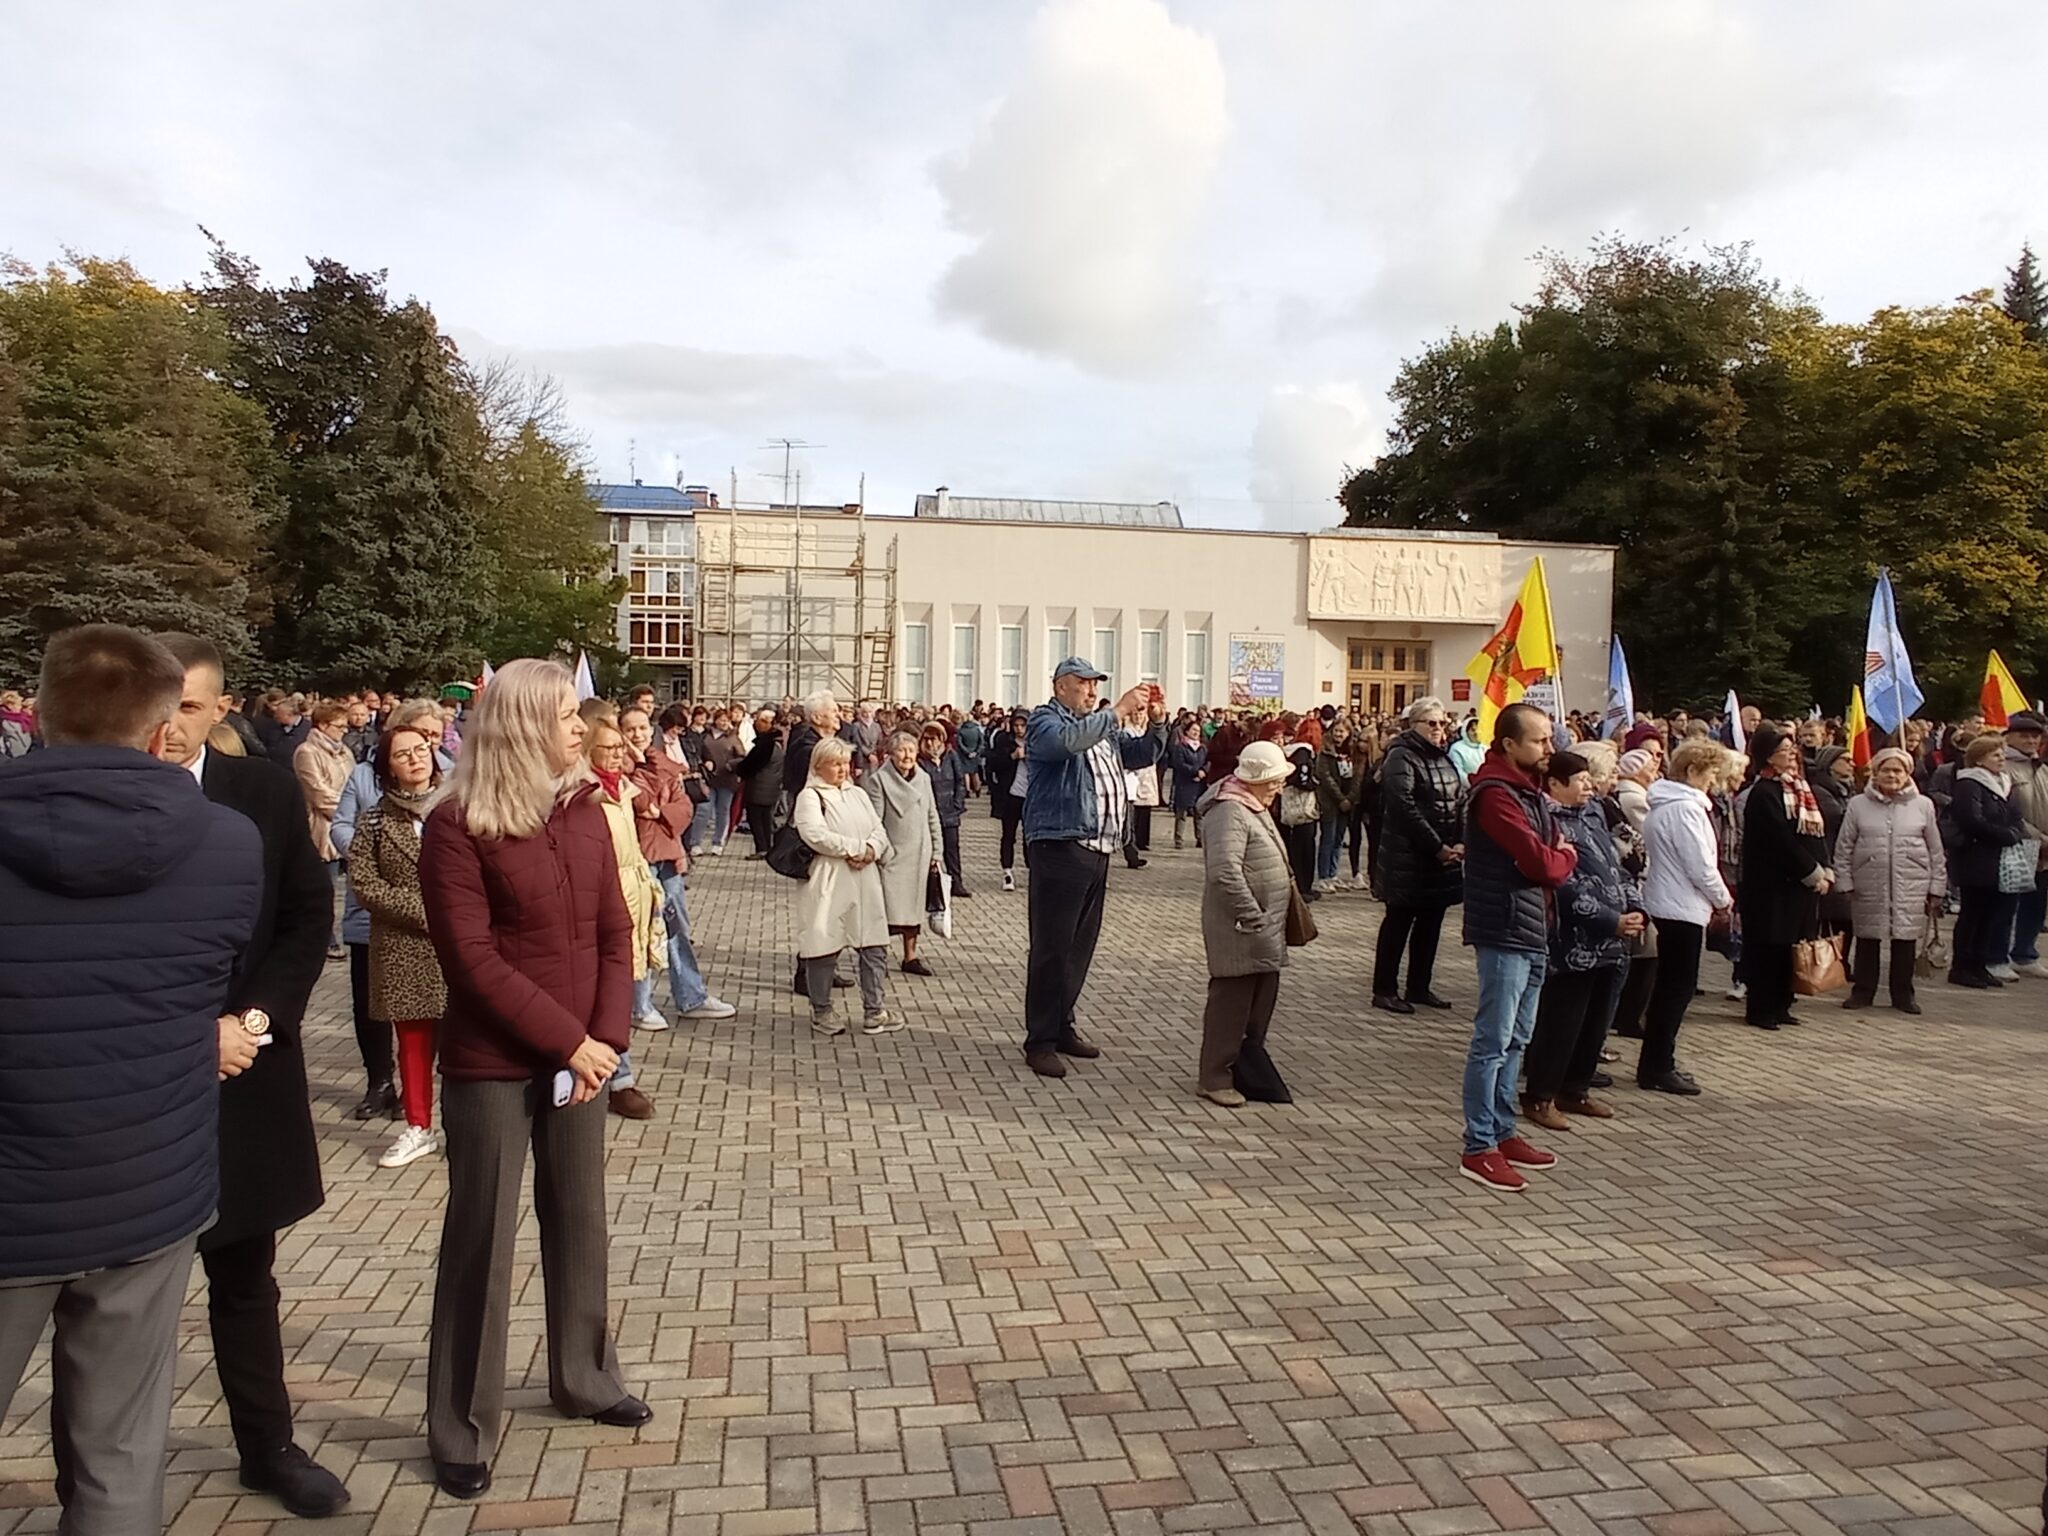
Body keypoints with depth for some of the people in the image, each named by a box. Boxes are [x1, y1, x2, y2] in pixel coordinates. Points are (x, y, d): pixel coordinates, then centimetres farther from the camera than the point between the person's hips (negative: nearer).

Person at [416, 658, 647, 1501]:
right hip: (490, 1063, -5)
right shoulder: (457, 826, -13)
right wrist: (568, 1041, -15)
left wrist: (607, 1036, -8)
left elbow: (614, 932, 3)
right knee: (480, 1237, 5)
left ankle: (583, 1378, 35)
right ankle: (461, 1431, 20)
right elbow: (473, 958, -16)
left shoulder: (583, 810, 3)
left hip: (580, 1054, 5)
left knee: (579, 1220, 16)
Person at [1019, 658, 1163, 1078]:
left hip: (1096, 852, 8)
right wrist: (1119, 712, -26)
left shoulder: (1101, 726, 20)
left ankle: (1061, 1027, 23)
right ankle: (1040, 1041, -1)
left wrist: (1143, 724, -1)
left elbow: (1142, 756, 18)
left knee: (1080, 947, 12)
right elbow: (1069, 741, -26)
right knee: (1051, 948, -5)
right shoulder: (1046, 721, -3)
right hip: (1059, 849, -8)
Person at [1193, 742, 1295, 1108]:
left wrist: (1286, 876, 15)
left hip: (1266, 928, 10)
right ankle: (1213, 1076, 9)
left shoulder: (1254, 808, 14)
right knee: (1232, 998, -2)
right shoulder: (1229, 812, -20)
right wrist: (1252, 916, -27)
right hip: (1239, 929, -10)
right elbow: (1225, 872, -30)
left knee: (1263, 996, 17)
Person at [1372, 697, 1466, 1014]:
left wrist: (1461, 843, -6)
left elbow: (1461, 801, 10)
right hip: (1409, 858, -8)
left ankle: (1419, 987, 23)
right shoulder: (1402, 757, -10)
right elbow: (1404, 806, -19)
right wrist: (1436, 847, -18)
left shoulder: (1444, 758, 14)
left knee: (1431, 922, 12)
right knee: (1399, 920, -1)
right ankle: (1384, 990, 7)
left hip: (1445, 856, 8)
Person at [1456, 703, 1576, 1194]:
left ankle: (1503, 1133, 28)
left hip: (1533, 931, 10)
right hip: (1504, 931, -10)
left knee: (1516, 1041, 17)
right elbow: (1541, 863, -22)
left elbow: (1554, 864, 15)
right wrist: (1567, 856, -2)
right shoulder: (1495, 793, -17)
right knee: (1493, 1042, -4)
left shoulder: (1529, 788, 14)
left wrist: (1556, 858, -5)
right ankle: (1478, 1149, 2)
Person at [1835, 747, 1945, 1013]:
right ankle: (1862, 991, 18)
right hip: (1869, 887, 0)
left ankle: (1903, 994, 19)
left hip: (1911, 888, 0)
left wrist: (1936, 889, 5)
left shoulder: (1923, 805, 4)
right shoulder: (1858, 805, 2)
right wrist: (1845, 884, -2)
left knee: (1906, 941, 6)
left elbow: (1936, 852, 7)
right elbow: (1843, 849, 3)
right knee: (1867, 940, 6)